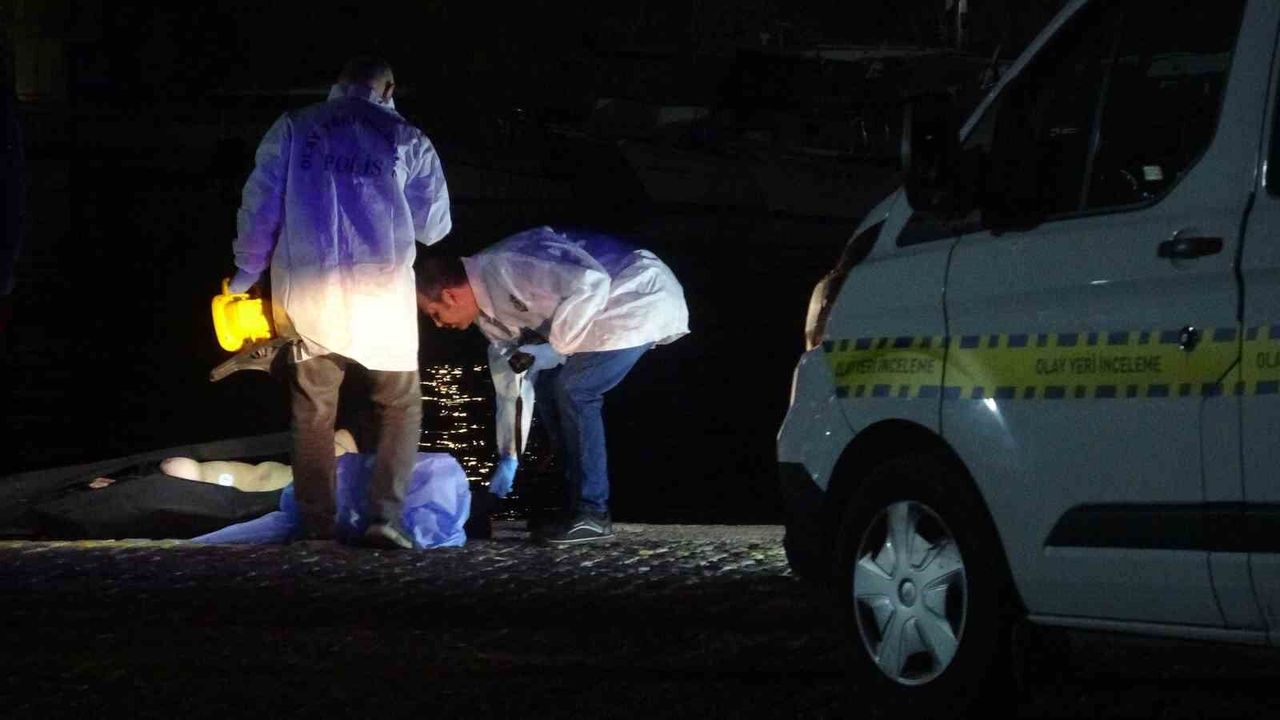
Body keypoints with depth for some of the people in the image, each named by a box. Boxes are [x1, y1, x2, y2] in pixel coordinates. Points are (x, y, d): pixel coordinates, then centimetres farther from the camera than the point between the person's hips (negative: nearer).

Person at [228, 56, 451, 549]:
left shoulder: (294, 128, 6)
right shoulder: (406, 140, 5)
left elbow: (260, 206, 3)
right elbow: (434, 226, 8)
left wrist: (245, 276, 13)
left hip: (307, 288, 1)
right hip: (380, 287, -1)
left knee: (313, 408, 13)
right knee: (399, 405, 10)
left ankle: (316, 521, 9)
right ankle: (386, 514, -5)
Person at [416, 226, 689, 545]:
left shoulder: (505, 268, -25)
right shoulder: (488, 305, 6)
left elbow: (592, 282, -33)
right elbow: (510, 379, 15)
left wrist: (556, 348, -26)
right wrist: (507, 458, 18)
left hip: (644, 297, -10)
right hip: (609, 313, 10)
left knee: (573, 390, -18)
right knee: (548, 389, 5)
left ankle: (591, 514, -11)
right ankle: (579, 502, 12)